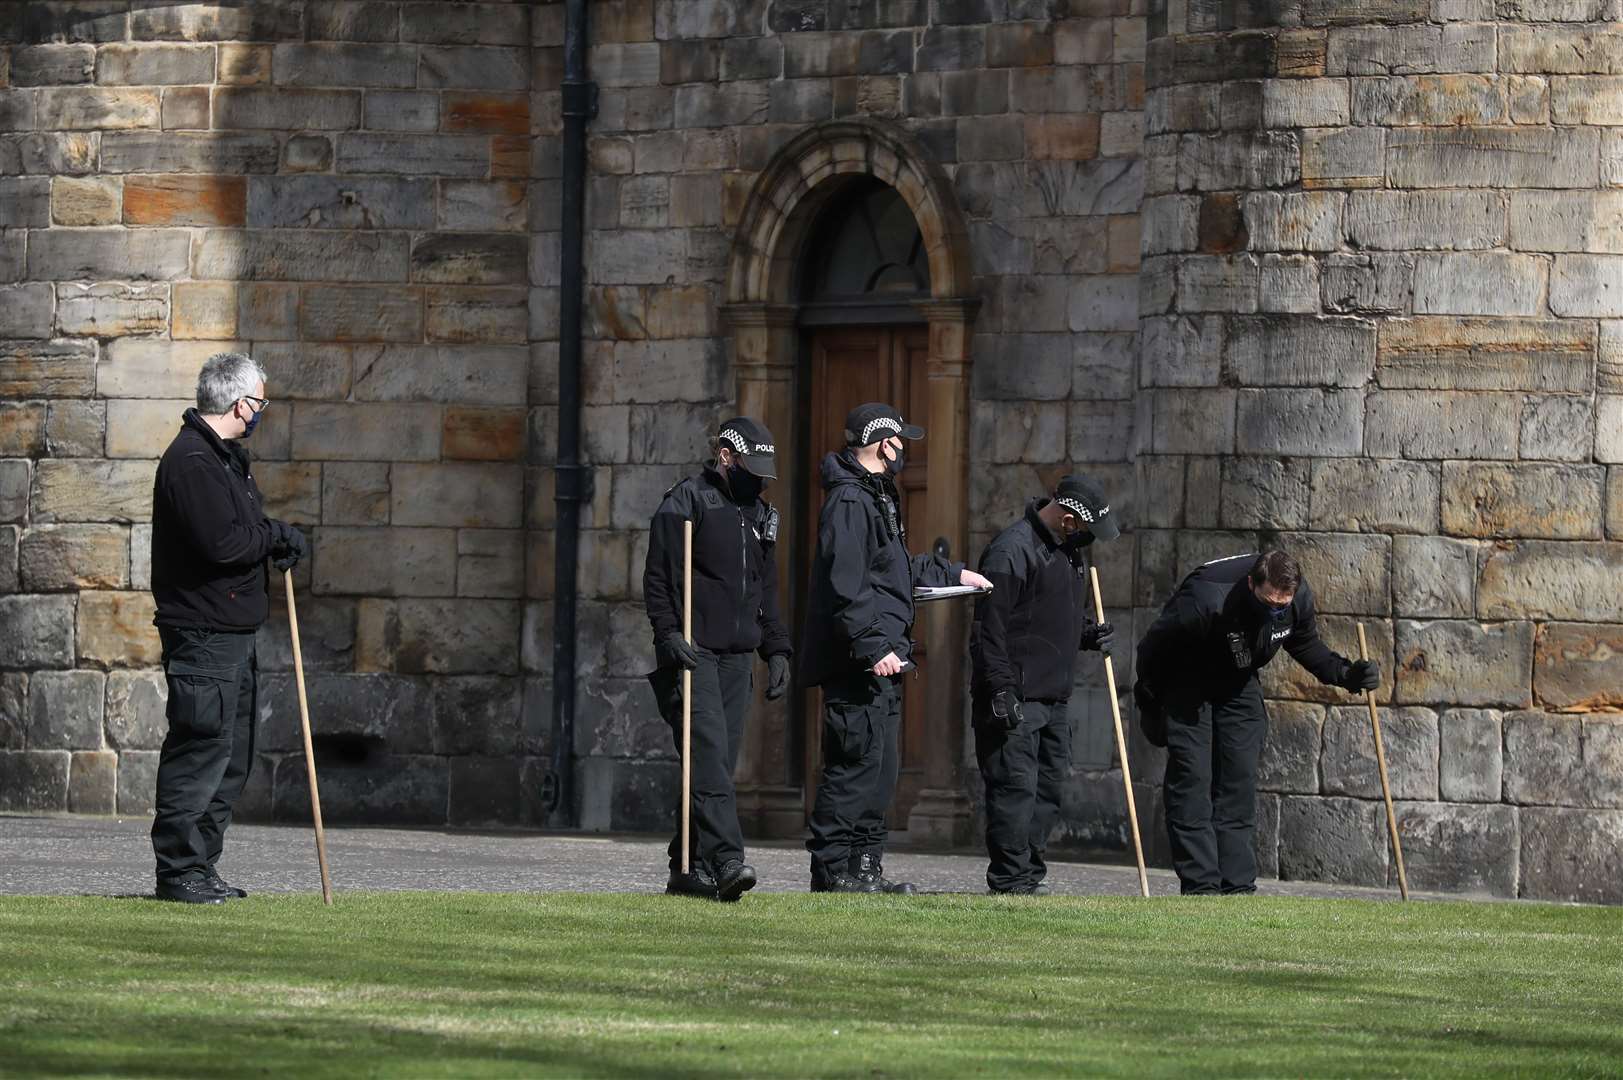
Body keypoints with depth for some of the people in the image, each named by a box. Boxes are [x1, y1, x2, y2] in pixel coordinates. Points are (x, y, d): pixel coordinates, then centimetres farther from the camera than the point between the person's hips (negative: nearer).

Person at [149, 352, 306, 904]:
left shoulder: (225, 456, 18)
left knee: (230, 757, 13)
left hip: (234, 632, 11)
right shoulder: (190, 461, -16)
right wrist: (277, 536, -9)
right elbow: (221, 543, -24)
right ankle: (179, 870, -5)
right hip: (202, 632, -11)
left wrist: (275, 537, 4)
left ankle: (200, 866, 18)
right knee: (200, 750, -9)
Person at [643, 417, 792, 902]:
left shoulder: (759, 514, 19)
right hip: (692, 654, -7)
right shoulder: (684, 504, -3)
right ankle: (725, 860, -28)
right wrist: (669, 634, -19)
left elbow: (766, 590, 27)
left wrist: (776, 649, 19)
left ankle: (689, 869, 8)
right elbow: (657, 578, -7)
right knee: (709, 753, -18)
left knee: (721, 761, 3)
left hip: (737, 659, 7)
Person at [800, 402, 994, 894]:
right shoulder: (849, 502, -14)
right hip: (857, 663, -11)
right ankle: (831, 870, -10)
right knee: (856, 763, -11)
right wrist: (871, 646, -26)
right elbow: (846, 586, -23)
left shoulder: (876, 497, 21)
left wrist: (953, 573, 44)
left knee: (880, 769, 13)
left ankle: (865, 867, 18)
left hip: (880, 660, 11)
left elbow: (899, 567, 37)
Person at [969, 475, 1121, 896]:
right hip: (1014, 700, -9)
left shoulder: (1069, 552, 16)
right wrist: (1001, 691, -22)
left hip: (1054, 698, 9)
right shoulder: (1012, 550, -15)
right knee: (1016, 787, -10)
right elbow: (989, 627, -18)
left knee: (1050, 785, 10)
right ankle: (1011, 881, -8)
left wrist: (1090, 634, 7)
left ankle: (1030, 875, 17)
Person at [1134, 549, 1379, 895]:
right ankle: (1200, 886, -15)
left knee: (1240, 777, -2)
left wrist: (1346, 674, -14)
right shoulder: (1207, 601, -38)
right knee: (1191, 778, -14)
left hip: (1238, 685, 5)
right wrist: (1149, 703, -9)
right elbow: (1155, 646, -21)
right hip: (1186, 682, -5)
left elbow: (1306, 647, 3)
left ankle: (1238, 886, -1)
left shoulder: (1300, 600, -21)